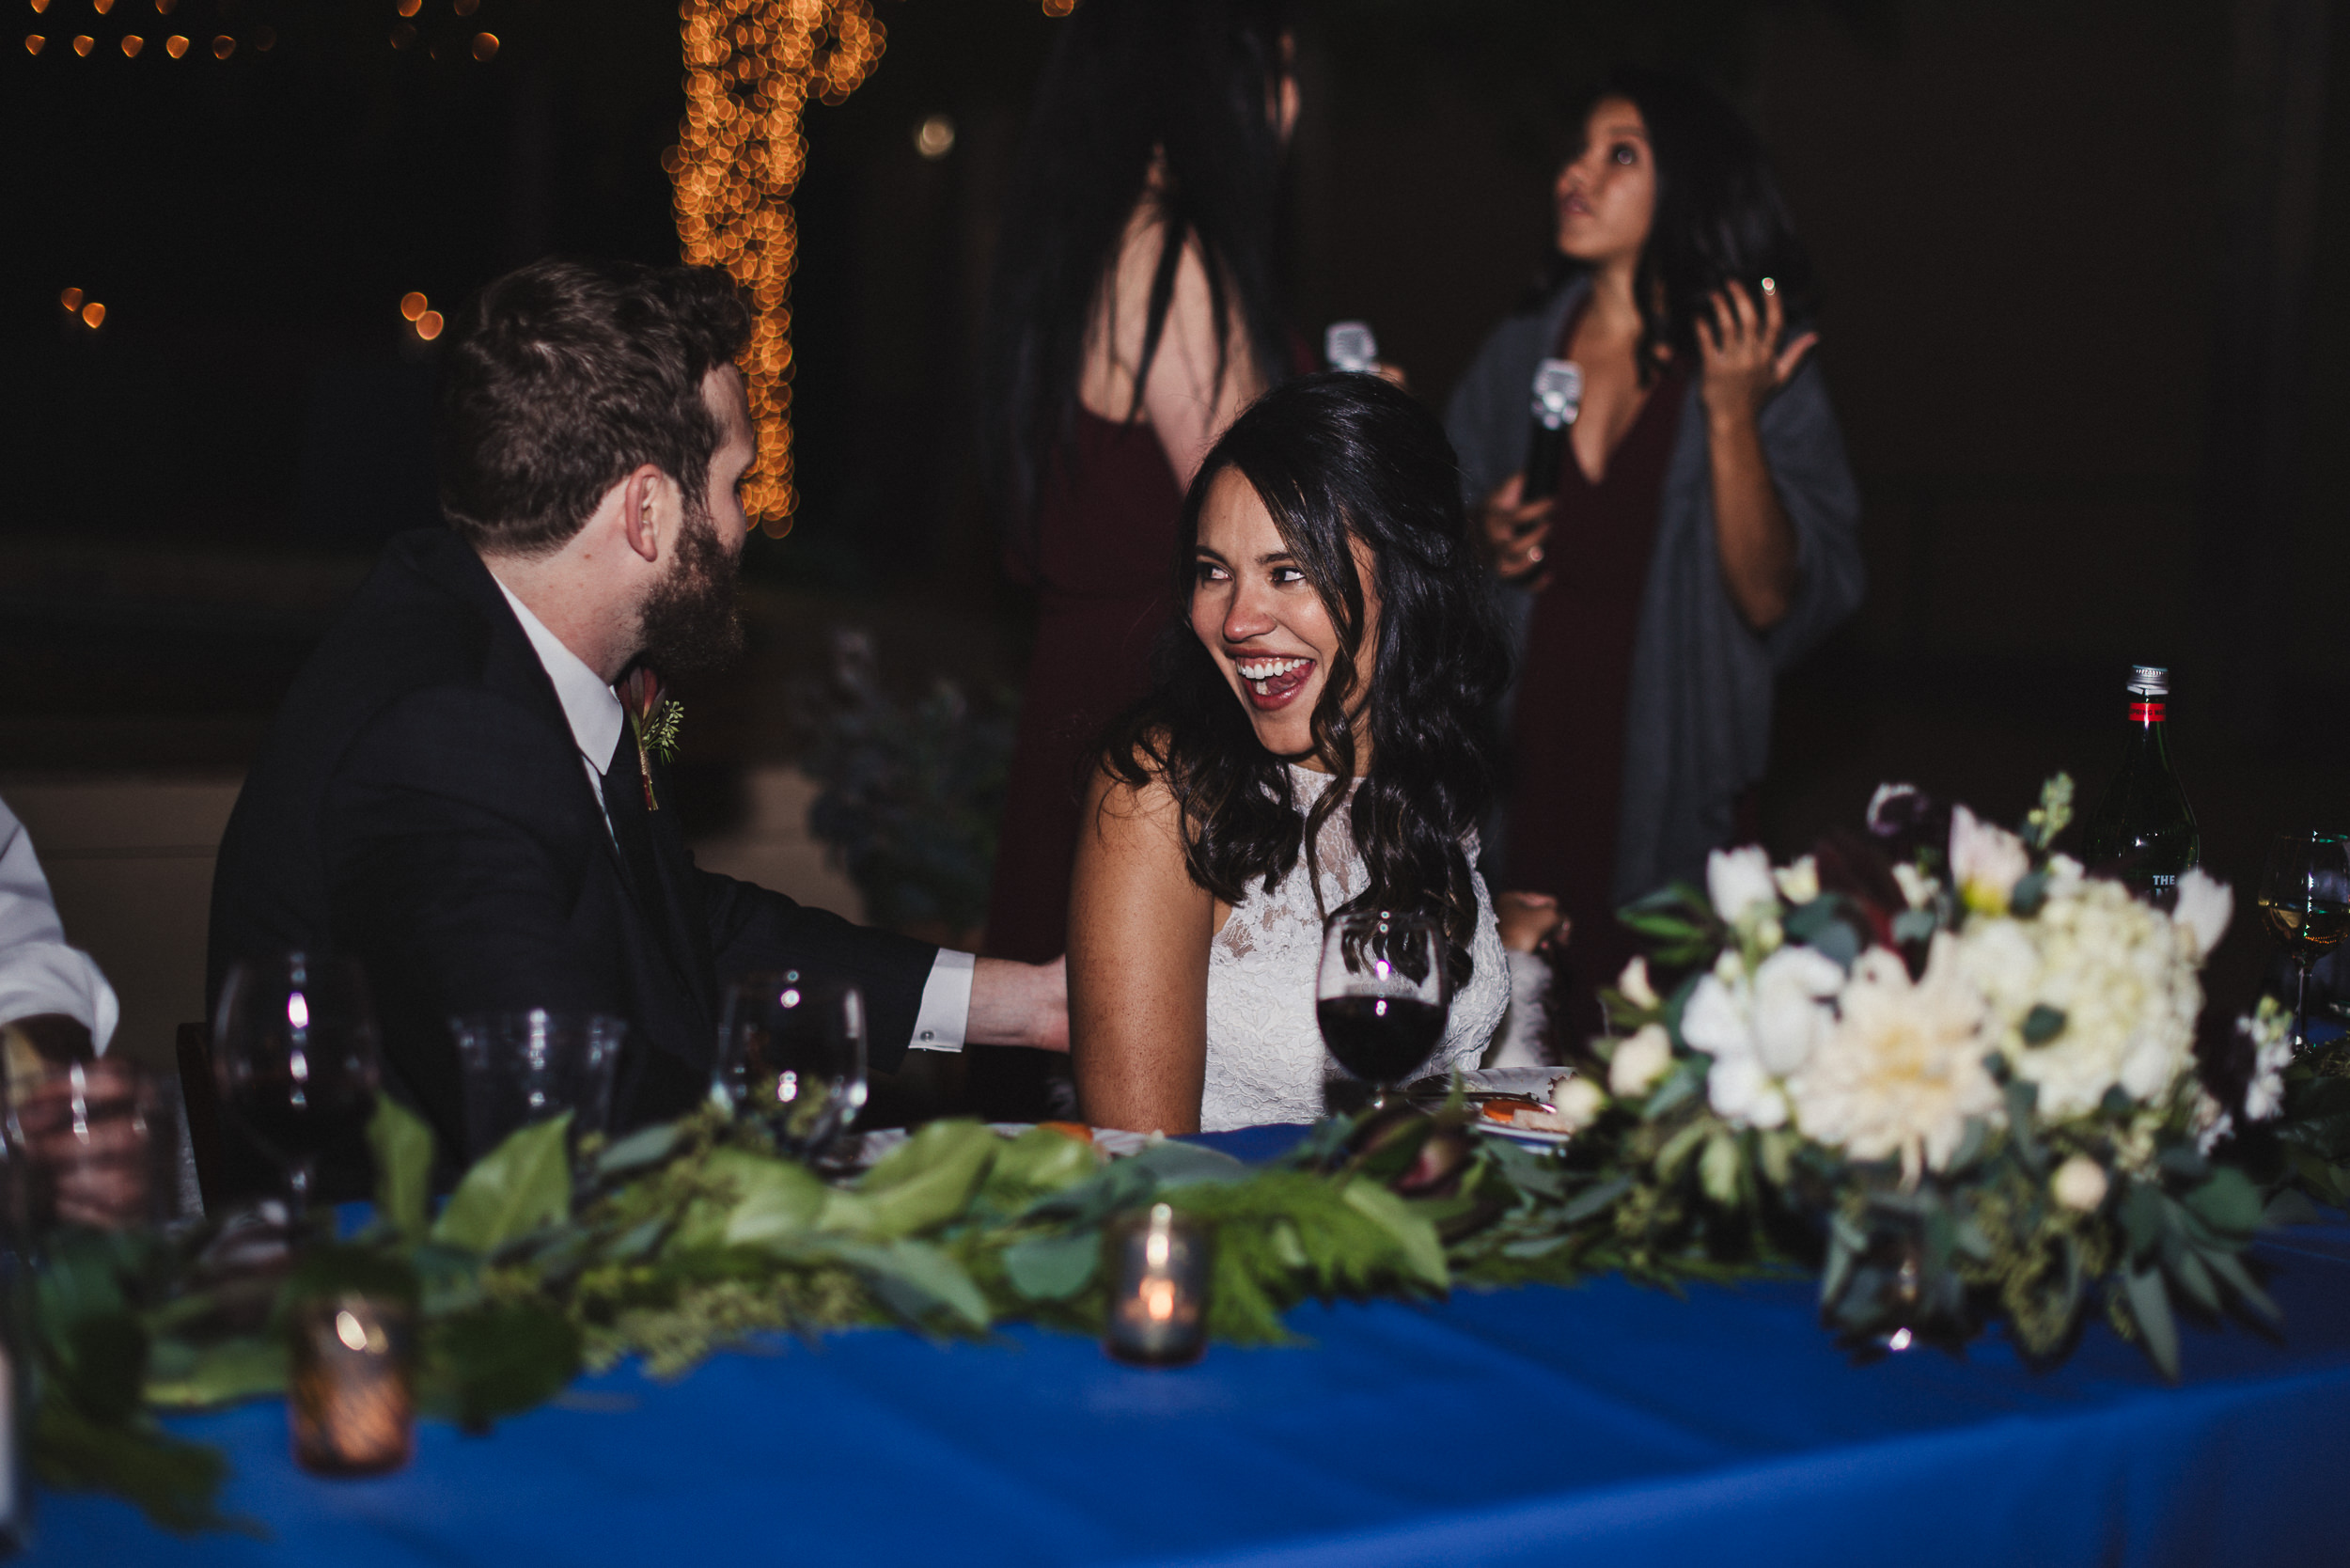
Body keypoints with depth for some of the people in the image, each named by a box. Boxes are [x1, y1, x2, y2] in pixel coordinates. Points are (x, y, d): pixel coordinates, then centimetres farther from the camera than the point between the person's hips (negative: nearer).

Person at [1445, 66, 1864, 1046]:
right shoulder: (1518, 354, 7)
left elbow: (1773, 600, -12)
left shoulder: (1763, 378, -2)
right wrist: (1479, 542, -4)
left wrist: (1731, 417, -19)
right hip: (1514, 773, 3)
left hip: (1662, 797, -2)